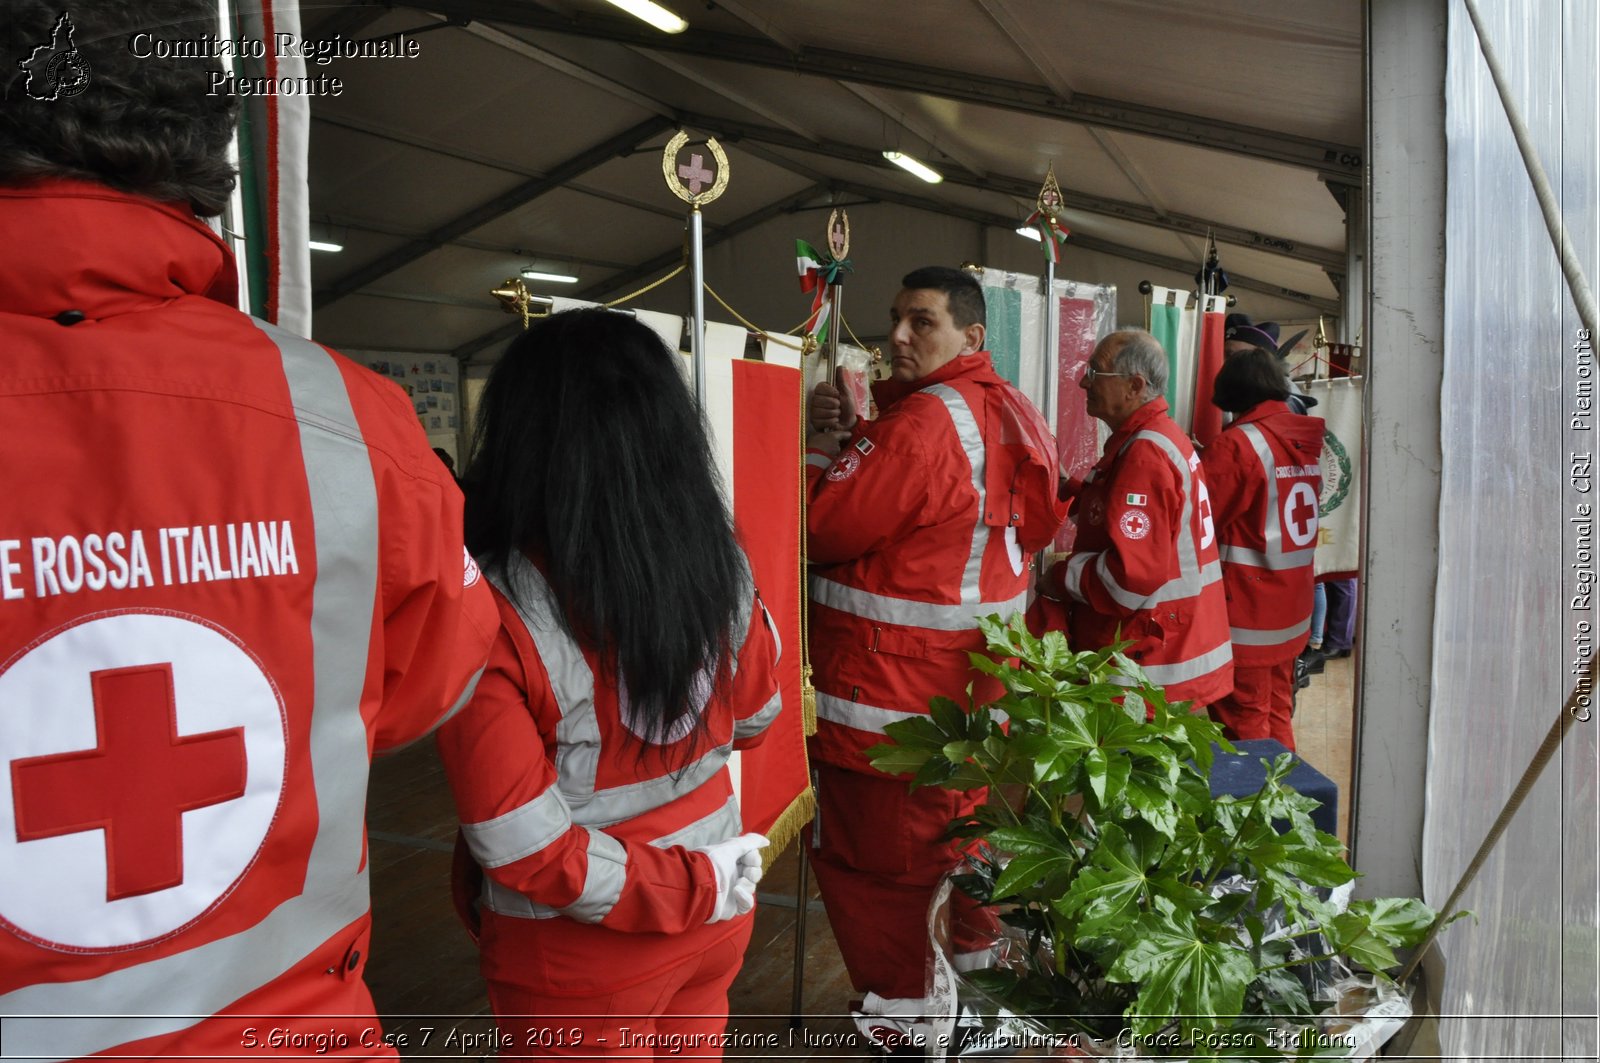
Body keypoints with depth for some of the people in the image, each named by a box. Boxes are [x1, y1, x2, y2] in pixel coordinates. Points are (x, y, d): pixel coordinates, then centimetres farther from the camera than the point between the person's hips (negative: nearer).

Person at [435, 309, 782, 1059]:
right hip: (716, 921, 5)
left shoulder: (492, 608, -25)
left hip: (576, 960, -4)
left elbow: (525, 850, -23)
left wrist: (695, 886, -14)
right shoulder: (722, 564, -12)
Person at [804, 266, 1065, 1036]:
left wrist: (822, 438, -5)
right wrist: (847, 433, 1)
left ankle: (903, 1009, 17)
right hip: (973, 679, 9)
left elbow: (821, 530, -19)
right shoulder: (1004, 412, 7)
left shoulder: (920, 421, -21)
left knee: (873, 856, 5)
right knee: (953, 832, 24)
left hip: (889, 686, -9)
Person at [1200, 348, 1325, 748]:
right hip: (1291, 612, 7)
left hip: (1246, 614, -7)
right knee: (1278, 717, 18)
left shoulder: (1236, 445, -17)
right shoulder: (1307, 442, 5)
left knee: (1244, 727, 2)